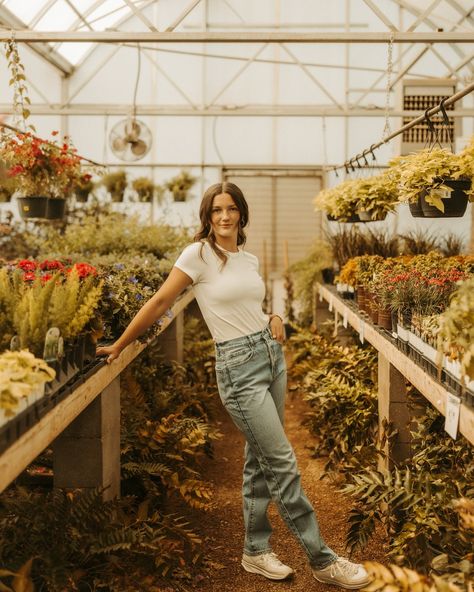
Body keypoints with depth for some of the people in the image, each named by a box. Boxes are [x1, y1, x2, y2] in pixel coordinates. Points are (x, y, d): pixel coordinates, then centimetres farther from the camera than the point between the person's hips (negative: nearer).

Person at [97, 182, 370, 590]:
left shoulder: (250, 260, 11)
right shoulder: (199, 254, -7)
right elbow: (160, 302, -6)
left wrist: (275, 319, 3)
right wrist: (118, 347, -3)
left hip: (272, 354, 7)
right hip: (239, 366, -7)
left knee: (261, 460, 12)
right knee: (282, 463, -4)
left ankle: (256, 551, 25)